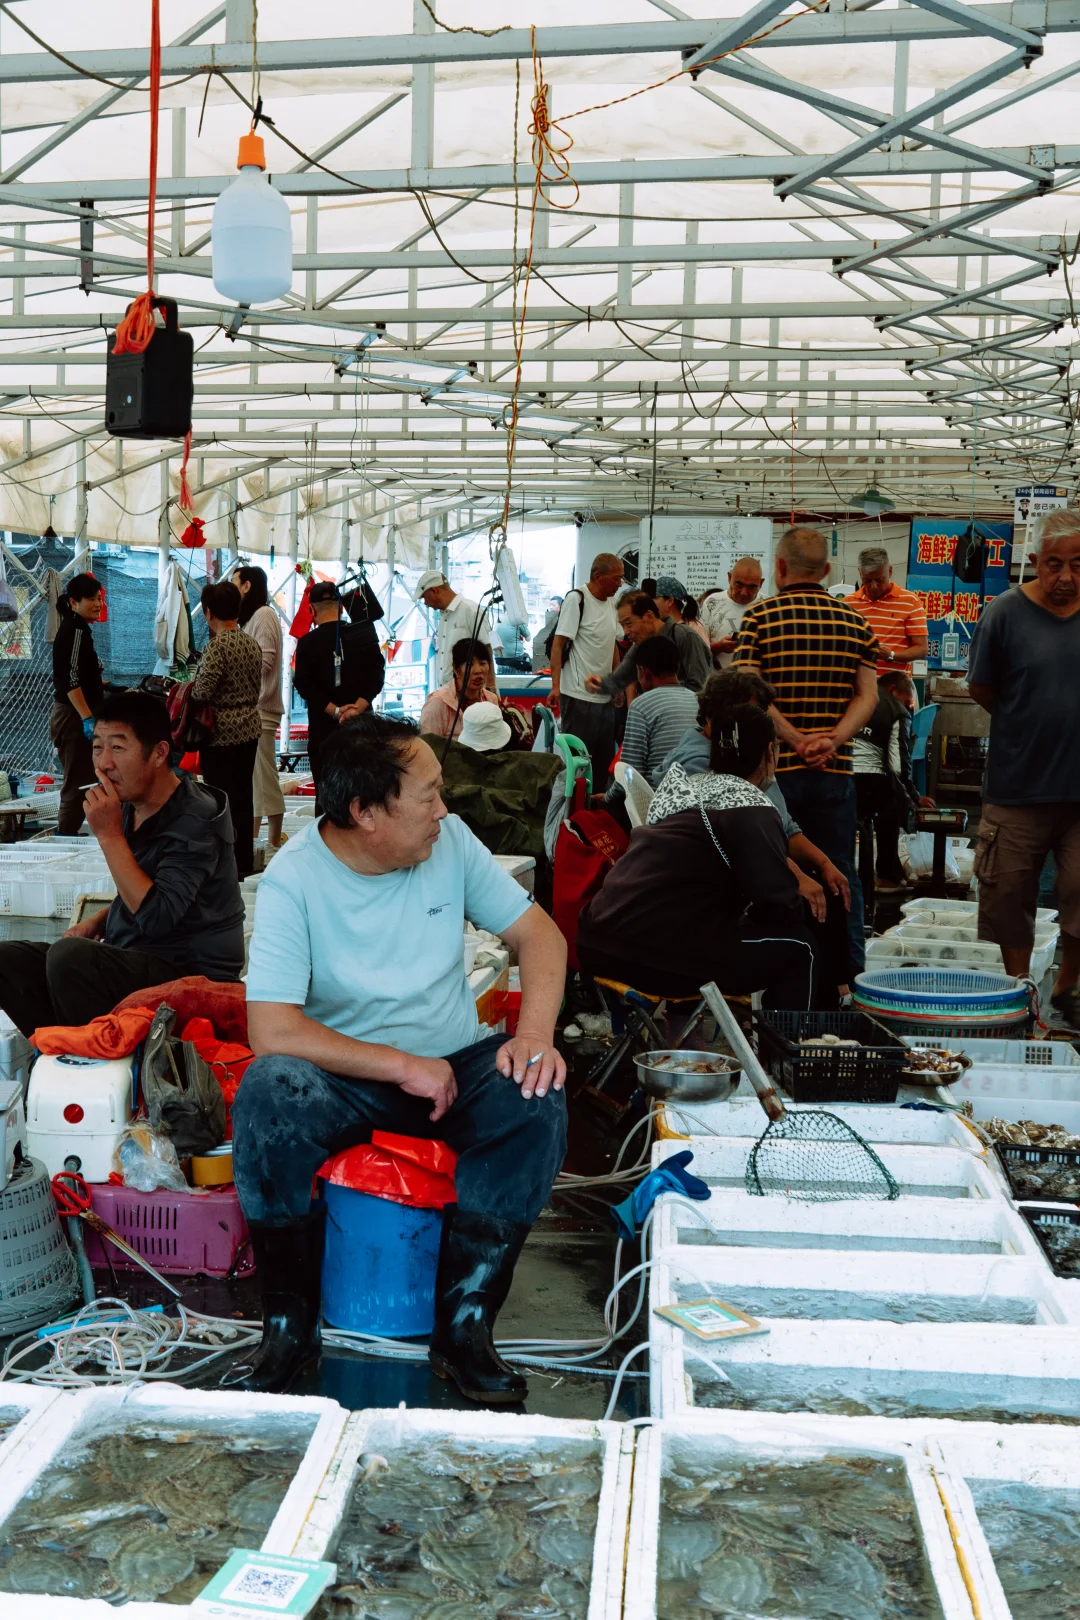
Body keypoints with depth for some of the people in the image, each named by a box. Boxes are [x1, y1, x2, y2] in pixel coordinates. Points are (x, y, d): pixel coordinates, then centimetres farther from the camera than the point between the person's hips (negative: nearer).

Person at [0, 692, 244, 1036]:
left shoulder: (194, 819, -18)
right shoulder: (131, 804, 6)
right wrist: (97, 921, 4)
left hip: (192, 974, -8)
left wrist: (110, 835, -24)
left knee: (69, 957, -30)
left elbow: (156, 917, -27)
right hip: (132, 957, 8)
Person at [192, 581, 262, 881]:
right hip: (250, 730, 8)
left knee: (222, 800, 0)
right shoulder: (253, 644, 7)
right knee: (244, 797, 14)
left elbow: (201, 693, -19)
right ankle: (245, 862, 22)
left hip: (221, 734, -8)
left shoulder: (216, 646, -17)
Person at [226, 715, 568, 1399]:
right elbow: (272, 1030, -23)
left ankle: (464, 1323, -17)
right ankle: (291, 1324, -15)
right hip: (347, 1080, -3)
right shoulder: (294, 878, -15)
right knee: (267, 1092, -33)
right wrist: (403, 1066, -23)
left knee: (538, 1098, -28)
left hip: (455, 1066, 3)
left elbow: (540, 933, 1)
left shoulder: (450, 840, -3)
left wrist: (536, 1033, -18)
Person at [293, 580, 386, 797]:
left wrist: (335, 711, -13)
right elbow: (375, 676, -6)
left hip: (323, 728, -2)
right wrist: (357, 708, -13)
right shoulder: (364, 634, 2)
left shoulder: (307, 643, -4)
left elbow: (304, 685, -11)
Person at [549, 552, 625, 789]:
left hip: (605, 696, 8)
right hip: (578, 696, -8)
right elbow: (558, 645, -15)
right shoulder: (576, 600, -11)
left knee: (604, 758, 11)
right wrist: (556, 686, -23)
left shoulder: (610, 603, 12)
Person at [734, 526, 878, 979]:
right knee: (839, 874, 9)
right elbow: (867, 695, 0)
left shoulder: (760, 615, -3)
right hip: (835, 771, 2)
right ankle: (850, 971, 12)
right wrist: (831, 741, -9)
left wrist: (796, 739, -12)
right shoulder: (854, 621, 7)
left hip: (775, 768, -2)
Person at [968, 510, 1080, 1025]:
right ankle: (1018, 986, 28)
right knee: (1009, 894, 9)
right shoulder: (1006, 612, -5)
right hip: (1017, 785, -1)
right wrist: (1027, 730, 6)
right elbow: (980, 688, 4)